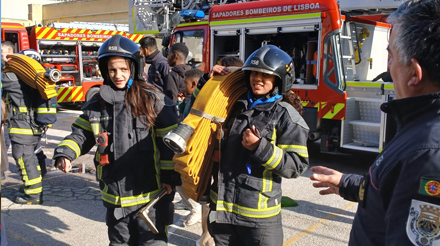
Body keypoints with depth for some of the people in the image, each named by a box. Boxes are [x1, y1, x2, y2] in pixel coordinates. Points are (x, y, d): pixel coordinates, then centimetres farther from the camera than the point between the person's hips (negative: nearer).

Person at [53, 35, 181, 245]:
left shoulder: (153, 100, -10)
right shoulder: (97, 104, 4)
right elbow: (81, 133, 11)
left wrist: (170, 176, -10)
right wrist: (65, 153, -8)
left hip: (149, 194, -4)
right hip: (115, 196, 5)